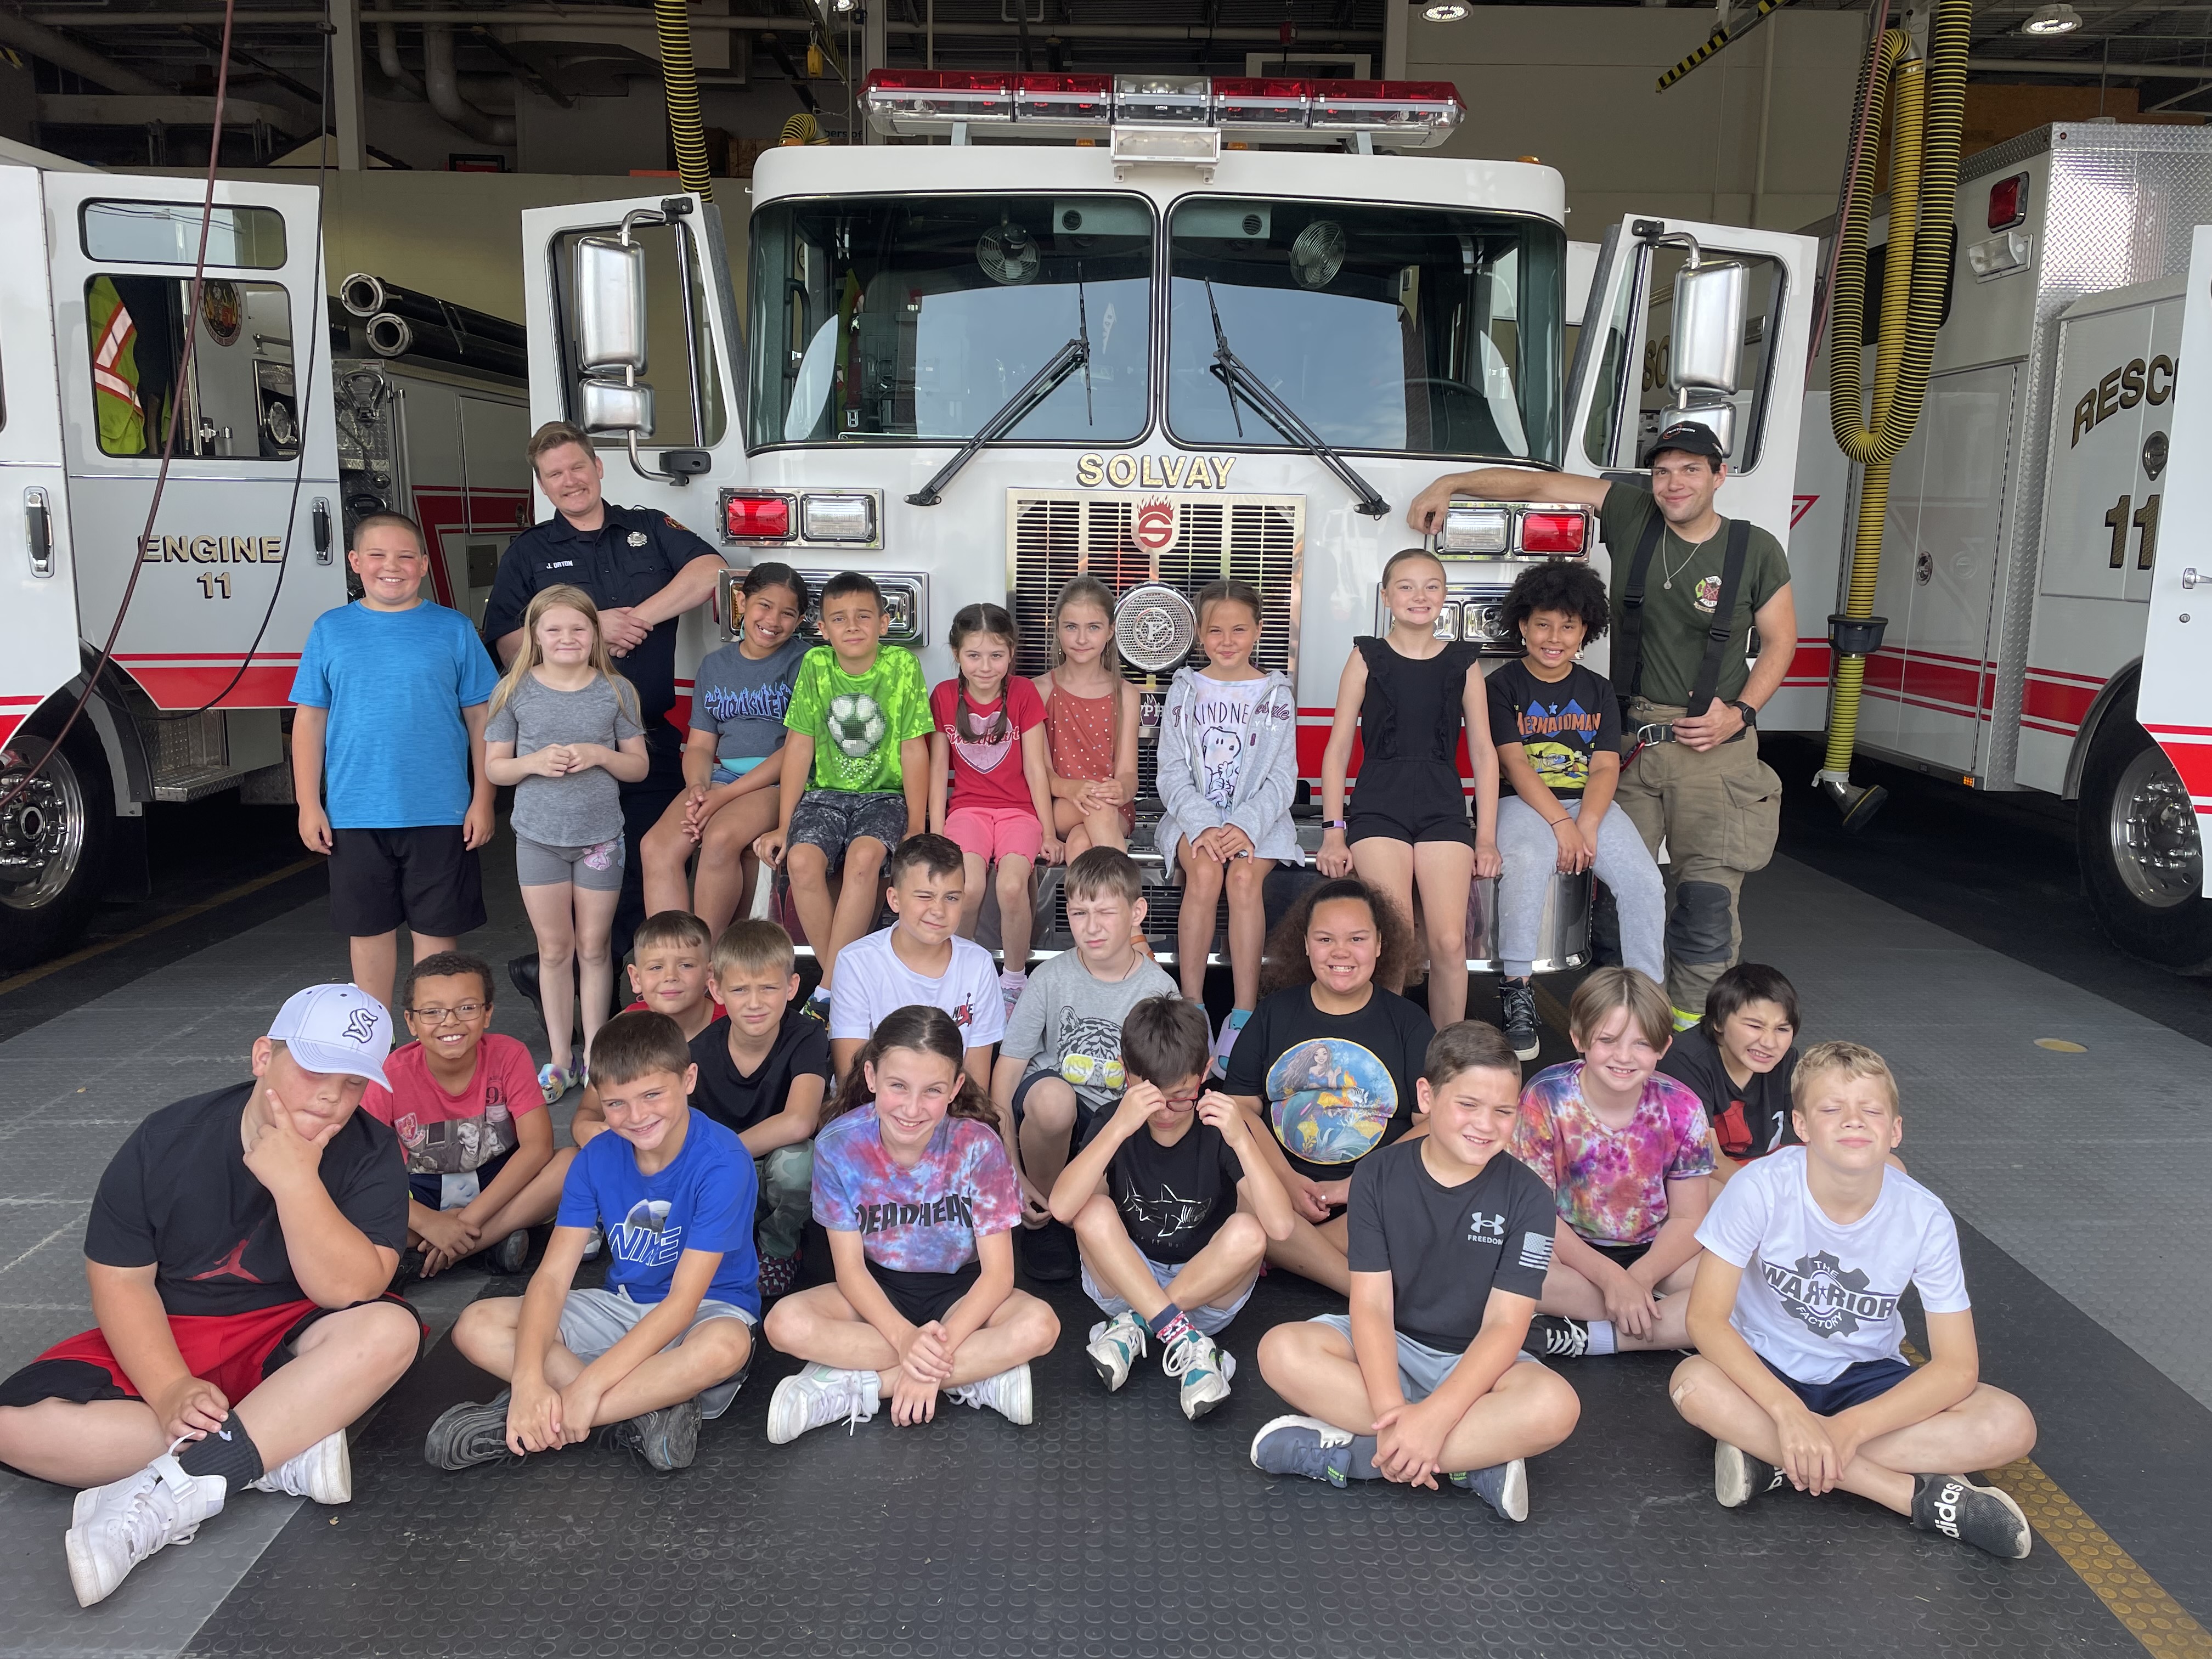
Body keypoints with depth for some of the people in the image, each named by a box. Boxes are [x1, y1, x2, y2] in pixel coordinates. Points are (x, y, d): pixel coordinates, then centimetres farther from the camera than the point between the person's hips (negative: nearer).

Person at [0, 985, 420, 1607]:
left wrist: (295, 1181, -32)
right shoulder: (166, 1142, -8)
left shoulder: (371, 1156, -12)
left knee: (389, 1331, -33)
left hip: (289, 1347, -1)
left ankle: (172, 1493, -31)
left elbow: (352, 1290, -21)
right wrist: (171, 1389, -21)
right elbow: (121, 1280, -6)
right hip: (168, 1341, 2)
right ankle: (287, 1454, -23)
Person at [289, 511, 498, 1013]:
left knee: (437, 929, 7)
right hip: (354, 816, 2)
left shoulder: (453, 629, 1)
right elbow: (310, 721, 6)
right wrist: (308, 806, 1)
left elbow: (481, 718, 1)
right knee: (368, 929, 13)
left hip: (440, 815, -1)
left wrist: (482, 801, -3)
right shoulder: (330, 630, 5)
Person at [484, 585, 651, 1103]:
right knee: (554, 949, 7)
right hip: (539, 836, 0)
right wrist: (535, 762, -16)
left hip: (600, 836, 0)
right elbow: (495, 766, 3)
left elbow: (638, 765, 4)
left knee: (594, 948, 7)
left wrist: (600, 755, -16)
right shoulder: (516, 691, 0)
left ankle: (595, 1056, 19)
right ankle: (558, 1059, 18)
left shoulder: (616, 691, 0)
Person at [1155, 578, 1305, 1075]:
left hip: (1258, 818, 0)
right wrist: (1204, 826, -16)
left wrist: (1246, 826, -18)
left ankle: (1244, 1016, -30)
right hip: (1194, 815, 0)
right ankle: (1191, 1009, -27)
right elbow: (1172, 774, 2)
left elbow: (1282, 778, 1)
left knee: (1245, 875, -32)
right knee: (1204, 872, -32)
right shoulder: (1186, 691, 9)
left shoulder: (1276, 694, 7)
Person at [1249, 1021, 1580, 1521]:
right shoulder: (1380, 1176, -8)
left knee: (1555, 1406, -33)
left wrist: (1435, 1416, -31)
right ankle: (1476, 1457, -26)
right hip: (1389, 1350, 1)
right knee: (1281, 1350, -27)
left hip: (1476, 1363, -1)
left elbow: (1505, 1324, -17)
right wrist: (1392, 1412, -30)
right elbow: (1371, 1305, -13)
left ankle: (1343, 1454, -27)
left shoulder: (1526, 1198, -10)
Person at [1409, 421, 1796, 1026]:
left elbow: (1779, 640, 8)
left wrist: (1741, 714, -5)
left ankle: (1690, 1024, 6)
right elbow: (1538, 484, 5)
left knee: (1707, 897, -6)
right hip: (1630, 737, 2)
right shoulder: (1632, 514, 4)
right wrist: (1451, 483, -2)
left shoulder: (1756, 550, 1)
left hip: (1713, 747, -1)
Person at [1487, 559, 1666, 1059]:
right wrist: (1560, 824, -19)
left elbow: (1606, 767, 3)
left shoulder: (1597, 691, 14)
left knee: (1645, 881, -22)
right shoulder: (1503, 685, 3)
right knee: (1527, 864, -37)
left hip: (1590, 805, 4)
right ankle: (1517, 991, -28)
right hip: (1525, 804, -4)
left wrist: (1585, 827, -15)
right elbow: (1514, 763, -7)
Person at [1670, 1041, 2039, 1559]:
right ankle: (1923, 1498, -26)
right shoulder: (1761, 1187, -22)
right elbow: (1707, 1316, -22)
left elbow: (1957, 1365, -16)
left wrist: (1849, 1428, -28)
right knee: (1694, 1385, -35)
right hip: (1767, 1371, -2)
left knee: (2012, 1427, -22)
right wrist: (1789, 1413, -34)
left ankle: (1772, 1458, -23)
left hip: (1867, 1380, 2)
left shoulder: (1925, 1218, -17)